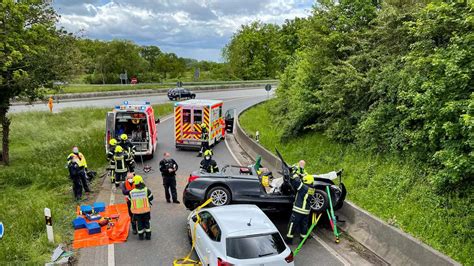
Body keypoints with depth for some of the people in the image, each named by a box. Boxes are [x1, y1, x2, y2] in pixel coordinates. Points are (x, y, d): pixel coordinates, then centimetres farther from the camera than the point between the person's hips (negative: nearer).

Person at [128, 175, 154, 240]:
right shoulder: (147, 190, -17)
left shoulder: (131, 192, -14)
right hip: (146, 210, 0)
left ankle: (140, 236, 28)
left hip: (136, 211, 0)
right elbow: (151, 198, -4)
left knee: (139, 223, 18)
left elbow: (130, 201, -1)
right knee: (146, 222, 17)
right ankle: (148, 235, 24)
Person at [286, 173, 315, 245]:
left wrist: (295, 174, -5)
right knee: (304, 225, 18)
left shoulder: (304, 188, -20)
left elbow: (296, 181, -21)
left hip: (298, 210, -8)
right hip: (306, 211, 8)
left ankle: (289, 240, 8)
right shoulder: (311, 189, 5)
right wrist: (297, 175, 5)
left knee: (292, 224, 2)